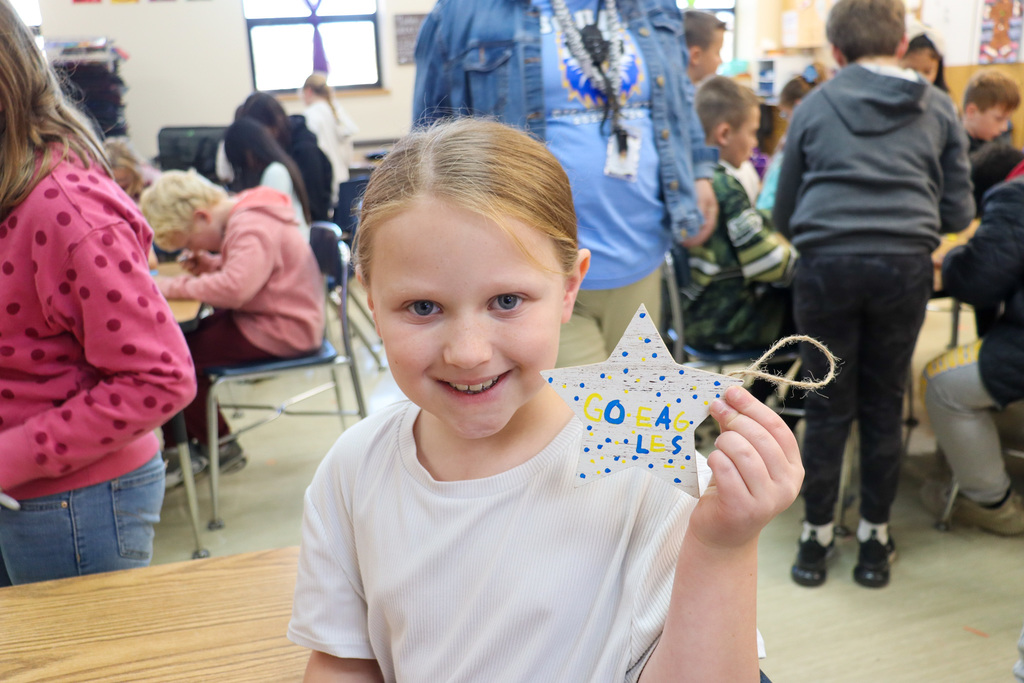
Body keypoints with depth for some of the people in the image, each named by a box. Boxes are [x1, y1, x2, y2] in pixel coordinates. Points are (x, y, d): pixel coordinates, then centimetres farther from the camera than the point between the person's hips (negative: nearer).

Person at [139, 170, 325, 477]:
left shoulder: (253, 229, -21)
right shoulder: (242, 217, 11)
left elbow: (233, 289, -34)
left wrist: (176, 287, -22)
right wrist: (211, 264, 5)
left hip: (280, 332, -11)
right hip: (265, 319, 11)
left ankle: (219, 447, 7)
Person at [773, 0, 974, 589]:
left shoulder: (814, 107, 13)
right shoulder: (938, 108, 15)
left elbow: (784, 214, 16)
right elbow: (958, 213, 14)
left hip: (827, 262, -1)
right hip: (905, 264, 1)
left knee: (829, 406, 9)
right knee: (884, 404, 12)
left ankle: (818, 537, 18)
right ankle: (875, 538, 22)